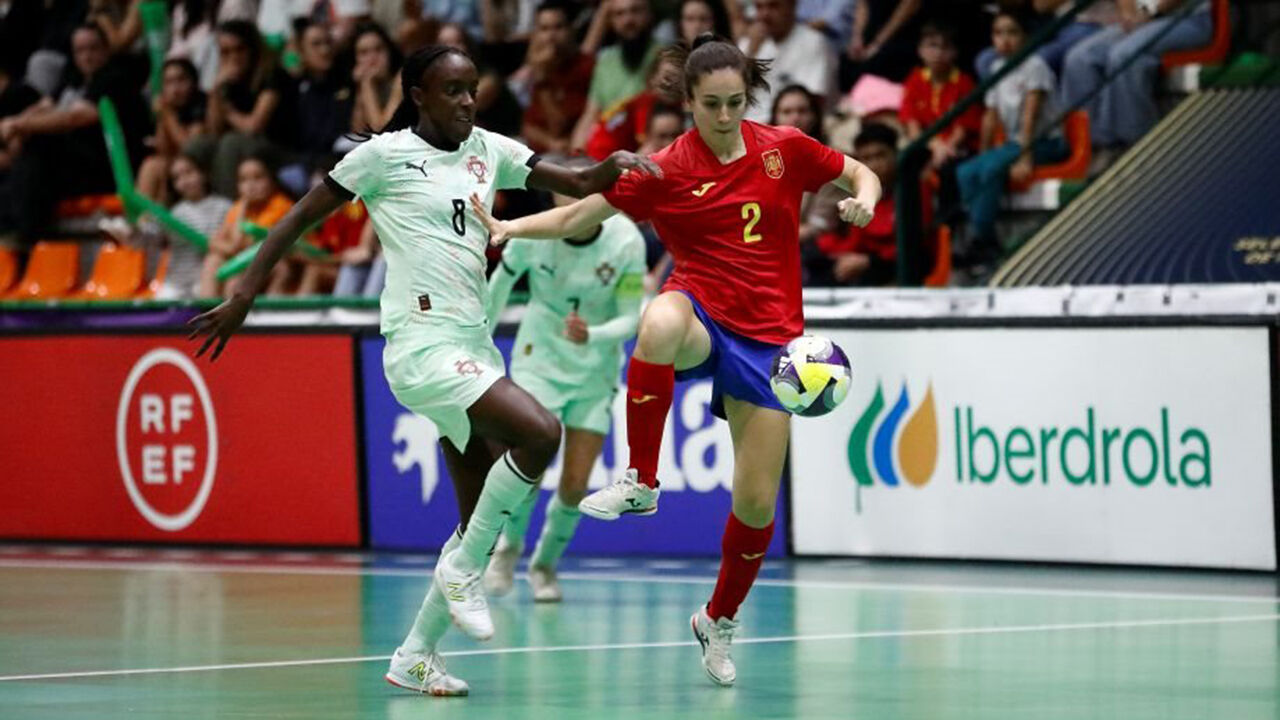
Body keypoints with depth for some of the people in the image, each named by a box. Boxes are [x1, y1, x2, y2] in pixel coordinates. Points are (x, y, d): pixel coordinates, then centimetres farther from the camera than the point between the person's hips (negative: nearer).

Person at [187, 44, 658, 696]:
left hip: (473, 345, 7)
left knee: (480, 525, 5)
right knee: (539, 432, -26)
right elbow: (301, 217, 2)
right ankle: (463, 568, -10)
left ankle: (415, 657, 16)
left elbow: (577, 185, 11)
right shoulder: (384, 154, -3)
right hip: (421, 343, -7)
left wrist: (616, 166, -11)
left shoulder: (487, 151, 13)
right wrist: (243, 296, -2)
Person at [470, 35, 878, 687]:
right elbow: (578, 216, -5)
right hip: (702, 315, -2)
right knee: (660, 323, -43)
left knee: (757, 504, 0)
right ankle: (641, 483, -31)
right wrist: (507, 228, -20)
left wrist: (862, 201, -8)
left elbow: (861, 175, 16)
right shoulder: (665, 172, -4)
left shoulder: (786, 150, 2)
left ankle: (718, 621, 28)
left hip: (768, 338, 2)